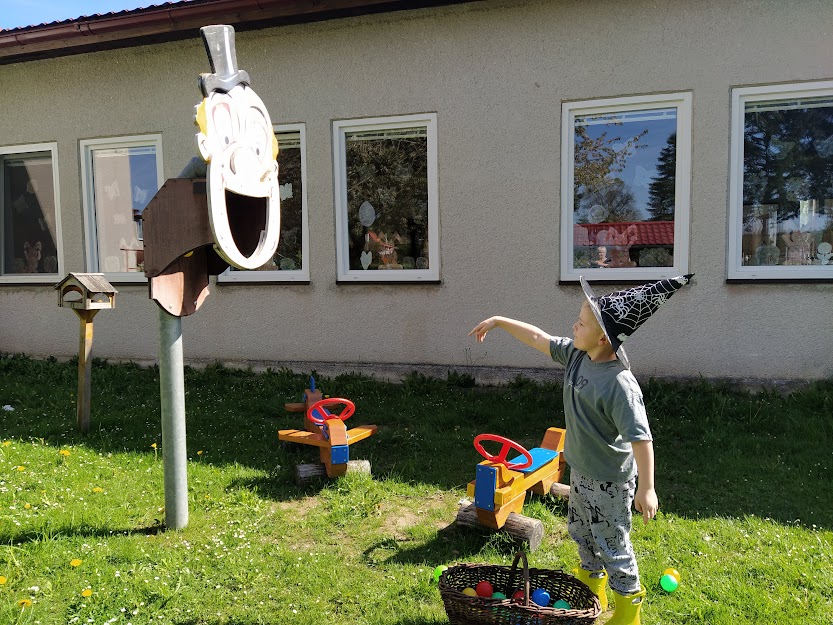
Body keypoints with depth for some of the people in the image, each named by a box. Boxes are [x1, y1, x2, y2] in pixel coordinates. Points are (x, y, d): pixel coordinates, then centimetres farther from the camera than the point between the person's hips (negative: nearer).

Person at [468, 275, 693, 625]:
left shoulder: (620, 385, -32)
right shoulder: (576, 354, -7)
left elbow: (641, 438, -30)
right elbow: (539, 339, 5)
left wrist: (646, 488, -27)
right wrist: (499, 321, 8)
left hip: (609, 481, -9)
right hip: (580, 470, 9)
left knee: (612, 547, 10)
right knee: (581, 533, 26)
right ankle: (592, 591, 48)